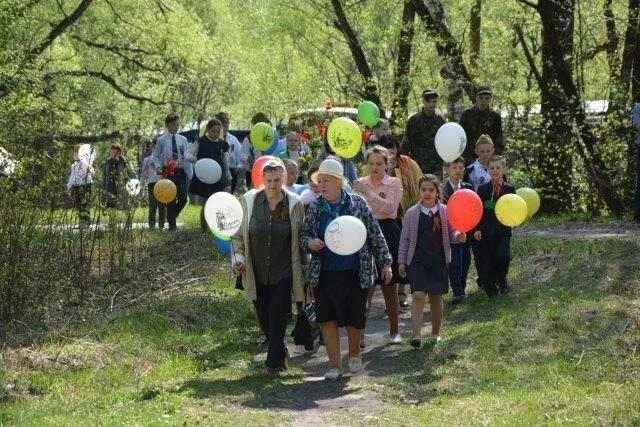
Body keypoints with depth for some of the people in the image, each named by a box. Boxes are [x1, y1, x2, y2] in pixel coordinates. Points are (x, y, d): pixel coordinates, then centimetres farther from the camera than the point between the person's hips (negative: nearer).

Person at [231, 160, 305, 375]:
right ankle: (280, 353, 36)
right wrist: (238, 257, -6)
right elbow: (238, 235, 8)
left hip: (283, 274, -3)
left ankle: (274, 362, 7)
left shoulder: (294, 204, -5)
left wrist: (303, 273, -1)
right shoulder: (249, 201, -1)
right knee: (263, 319, 13)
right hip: (257, 273, 3)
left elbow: (302, 240, 1)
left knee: (277, 319, -5)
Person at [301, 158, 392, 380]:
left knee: (354, 319, 5)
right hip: (324, 274, 2)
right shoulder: (314, 207, 4)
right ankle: (334, 365, 9)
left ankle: (354, 354, 32)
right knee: (327, 320, -1)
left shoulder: (357, 203, -2)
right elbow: (304, 234, 13)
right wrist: (310, 242, -10)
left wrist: (385, 263, 2)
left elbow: (375, 235, 2)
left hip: (354, 273, -2)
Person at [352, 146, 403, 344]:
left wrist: (367, 193, -21)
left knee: (389, 284, 9)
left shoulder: (394, 183, 2)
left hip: (388, 233, -1)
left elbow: (390, 207, -15)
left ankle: (394, 330, 20)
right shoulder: (360, 183, 7)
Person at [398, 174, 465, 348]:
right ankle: (416, 334, -19)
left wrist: (459, 236, -16)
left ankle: (435, 333, 24)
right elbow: (405, 239, 7)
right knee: (418, 294, -14)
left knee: (436, 297, 10)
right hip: (417, 260, -2)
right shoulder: (411, 213, 2)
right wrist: (401, 261, 5)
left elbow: (451, 234, 7)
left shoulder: (445, 211, 3)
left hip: (439, 260, 2)